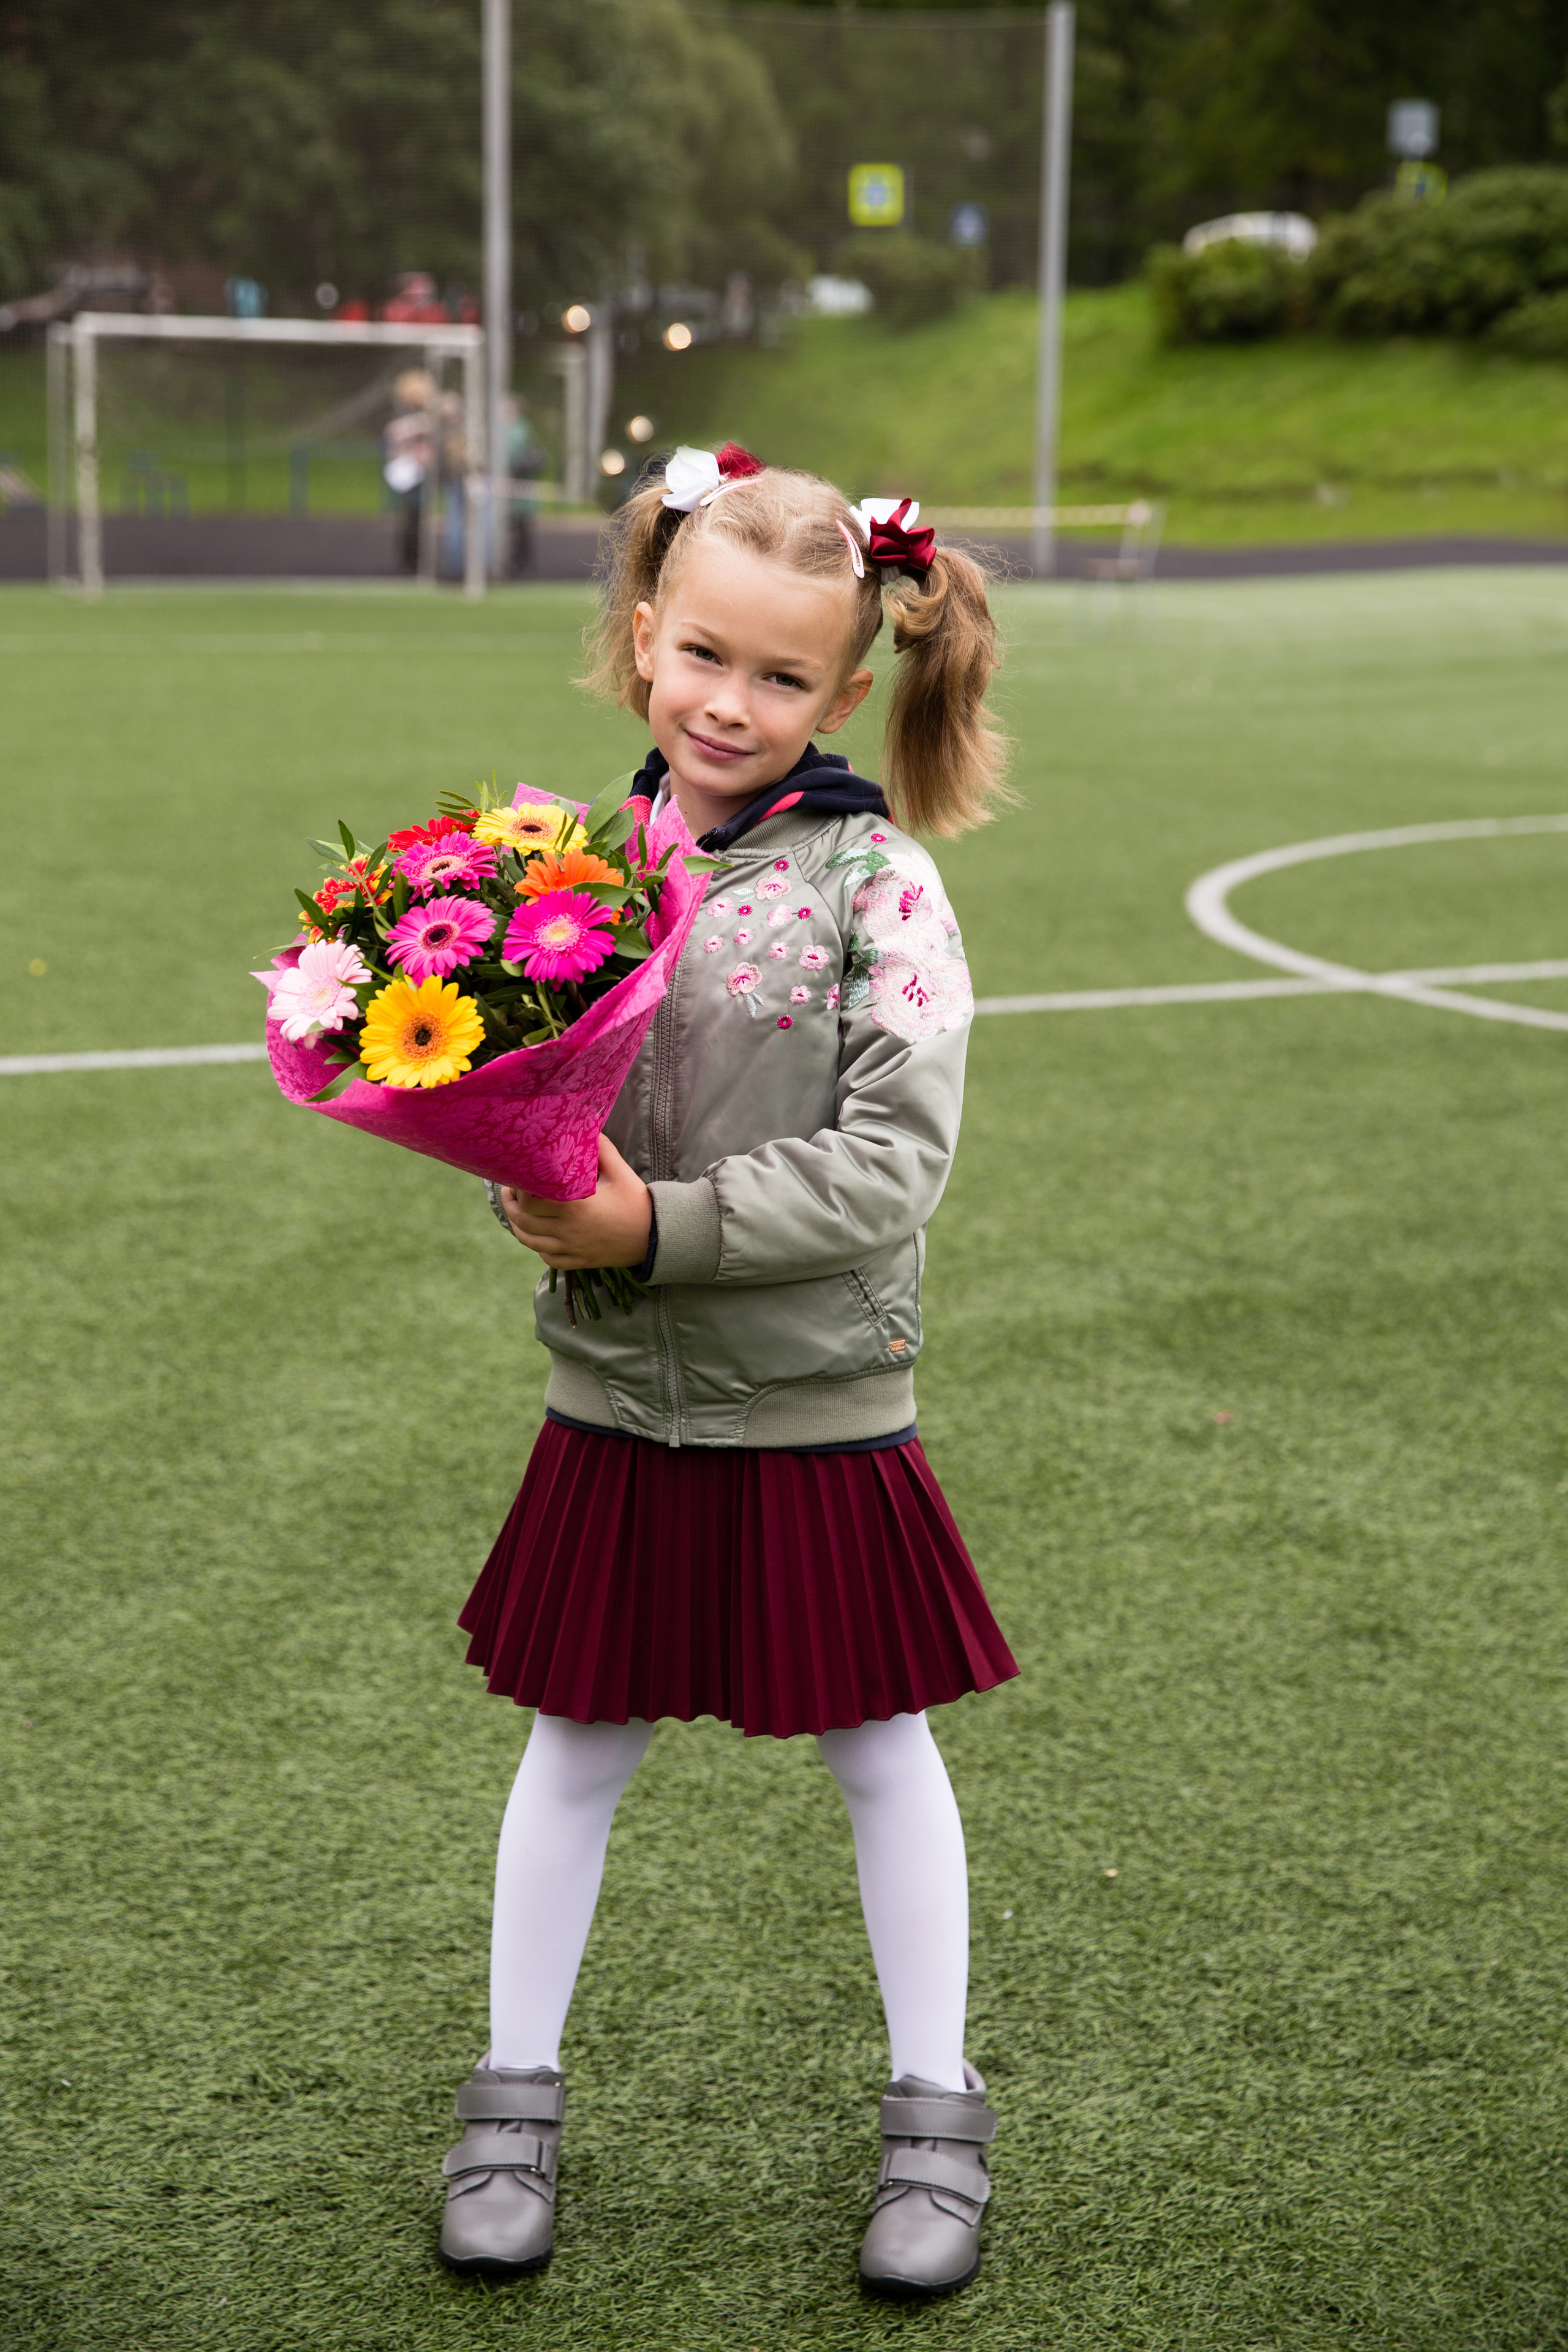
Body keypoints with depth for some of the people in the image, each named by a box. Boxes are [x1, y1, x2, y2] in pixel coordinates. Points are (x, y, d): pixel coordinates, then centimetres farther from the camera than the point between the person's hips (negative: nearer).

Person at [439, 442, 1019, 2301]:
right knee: (579, 1743, 15)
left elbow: (896, 1159, -16)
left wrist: (665, 1226, -22)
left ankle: (934, 2115, 29)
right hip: (614, 1401, 3)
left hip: (817, 1410, -3)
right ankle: (515, 2095, 32)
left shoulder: (876, 884, -12)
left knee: (877, 1748, 12)